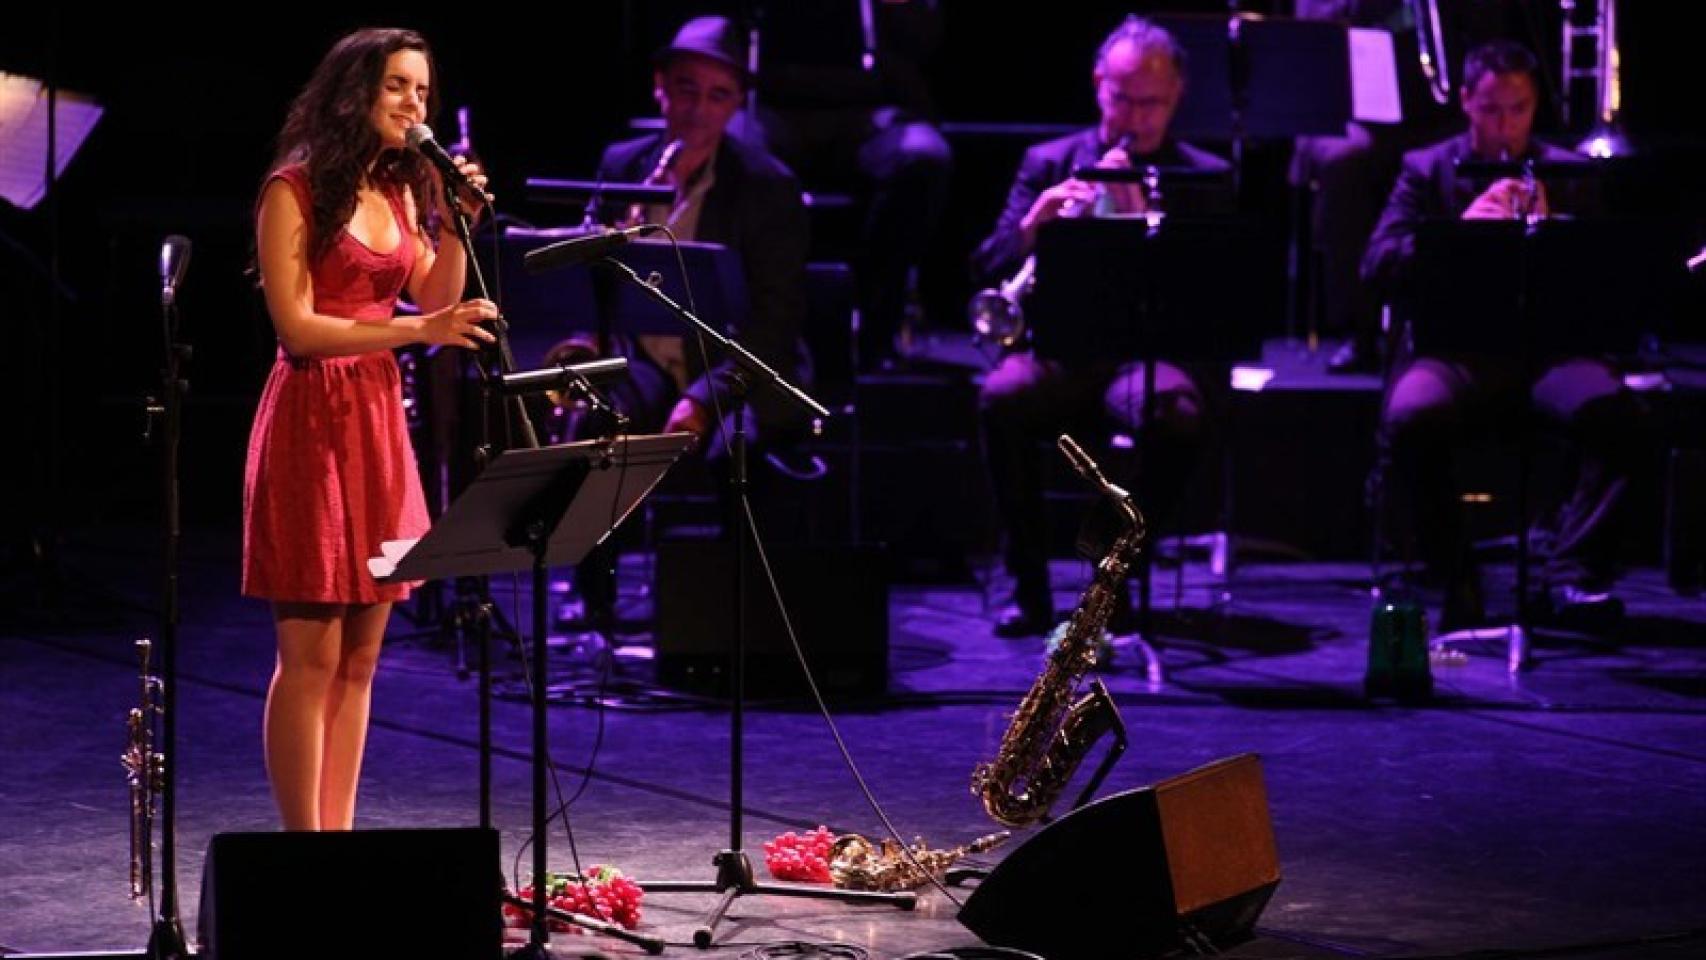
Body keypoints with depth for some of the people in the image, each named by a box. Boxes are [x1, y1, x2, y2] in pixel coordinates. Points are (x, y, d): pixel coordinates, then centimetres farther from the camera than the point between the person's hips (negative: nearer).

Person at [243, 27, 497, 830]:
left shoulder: (400, 192, 13)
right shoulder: (294, 191, -8)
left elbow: (435, 303, 11)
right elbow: (296, 327, -15)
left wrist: (453, 223, -2)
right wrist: (417, 329, -22)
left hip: (380, 421, 7)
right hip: (313, 421, -7)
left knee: (360, 657, 8)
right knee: (312, 656, -7)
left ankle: (336, 838, 12)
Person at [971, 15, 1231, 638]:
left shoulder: (1204, 179, 9)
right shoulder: (1047, 164, 13)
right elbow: (988, 271, 6)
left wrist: (1139, 215, -15)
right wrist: (1032, 223, -15)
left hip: (1151, 350, -1)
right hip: (1060, 350, 1)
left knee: (1178, 416, -37)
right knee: (1002, 398, -34)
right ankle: (1029, 587, -22)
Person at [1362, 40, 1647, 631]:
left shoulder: (1571, 175, 16)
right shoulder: (1426, 172, 13)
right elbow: (1378, 270, 0)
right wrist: (1463, 227, -14)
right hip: (1455, 347, -1)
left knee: (1618, 414, -31)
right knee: (1409, 419, -34)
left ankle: (1573, 571, -21)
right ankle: (1456, 582, -18)